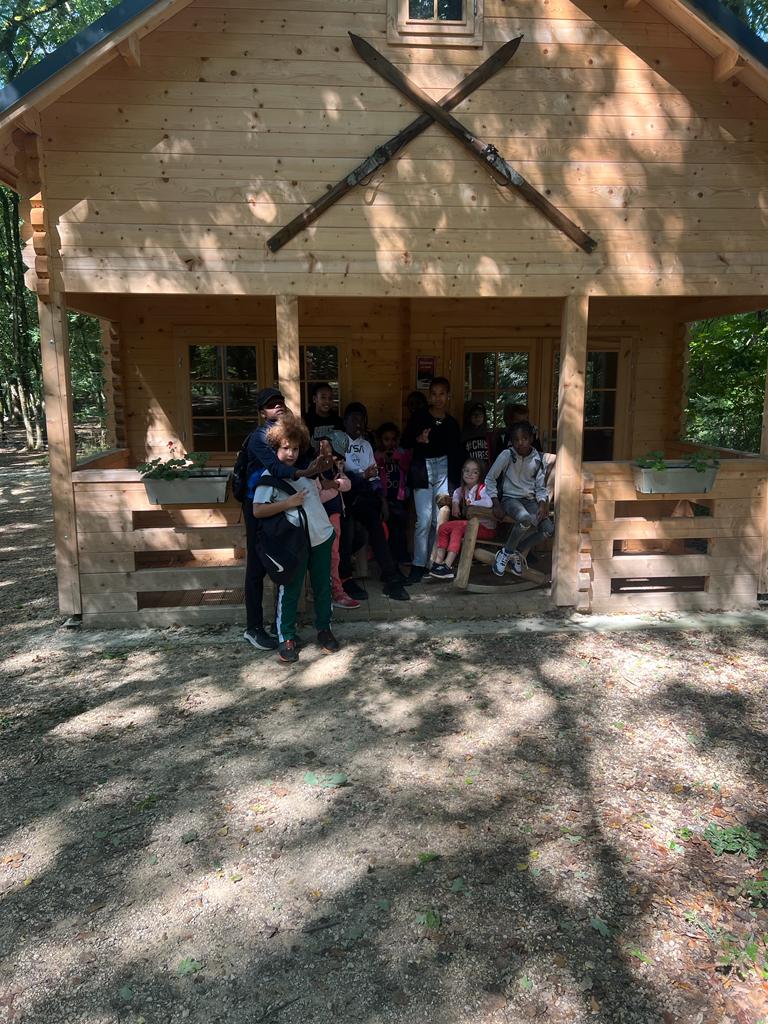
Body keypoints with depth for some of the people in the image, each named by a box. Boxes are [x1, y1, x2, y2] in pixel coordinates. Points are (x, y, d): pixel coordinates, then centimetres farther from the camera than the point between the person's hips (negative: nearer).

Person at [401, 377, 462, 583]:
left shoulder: (452, 423, 8)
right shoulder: (419, 416, 0)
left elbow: (456, 454, 11)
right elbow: (405, 441, 0)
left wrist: (454, 481, 8)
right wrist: (418, 439, -21)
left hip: (443, 471, 3)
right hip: (423, 469, -3)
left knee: (440, 519, 4)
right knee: (424, 519, -10)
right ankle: (418, 564, -3)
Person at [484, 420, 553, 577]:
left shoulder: (538, 458, 1)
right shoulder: (507, 455, -10)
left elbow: (541, 488, 8)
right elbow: (490, 479, -5)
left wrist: (542, 504, -11)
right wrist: (496, 504, -12)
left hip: (530, 499, 5)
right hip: (510, 498, -5)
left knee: (549, 529, -16)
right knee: (525, 519, -37)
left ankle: (518, 552, 6)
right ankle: (506, 552, -12)